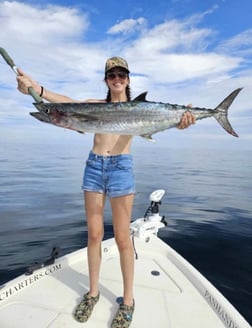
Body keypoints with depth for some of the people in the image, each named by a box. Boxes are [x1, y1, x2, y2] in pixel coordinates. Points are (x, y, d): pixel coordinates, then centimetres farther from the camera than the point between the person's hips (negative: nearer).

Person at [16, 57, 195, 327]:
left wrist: (178, 121, -36)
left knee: (122, 237, 1)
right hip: (93, 166, 3)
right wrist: (35, 88, -21)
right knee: (94, 233, 9)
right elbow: (68, 103, -4)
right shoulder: (95, 105, 13)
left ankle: (128, 300, 20)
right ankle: (93, 292, 28)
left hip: (121, 167, -3)